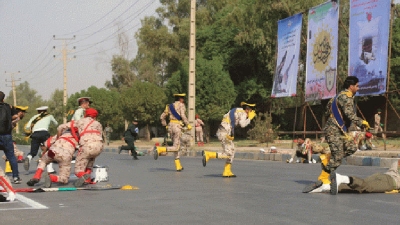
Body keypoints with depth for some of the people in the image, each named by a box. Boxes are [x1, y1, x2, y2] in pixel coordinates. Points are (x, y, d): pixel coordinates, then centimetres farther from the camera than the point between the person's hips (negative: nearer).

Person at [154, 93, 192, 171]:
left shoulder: (170, 106, 17)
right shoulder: (181, 105, -2)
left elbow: (162, 117, 14)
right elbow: (183, 116, -16)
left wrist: (165, 126, 21)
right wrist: (188, 125, -8)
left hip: (170, 126, 8)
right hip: (177, 126, -8)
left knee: (177, 147, 14)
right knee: (175, 147, -7)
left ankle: (178, 166, 13)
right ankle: (159, 149, -26)